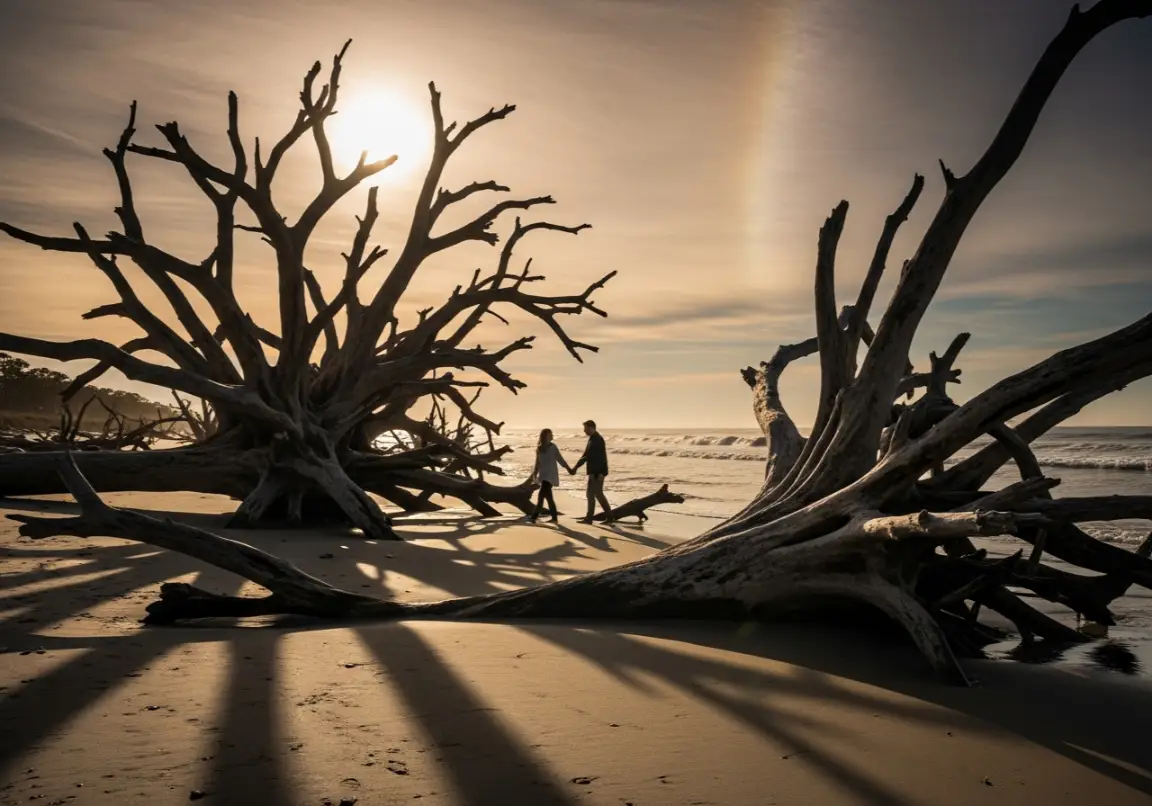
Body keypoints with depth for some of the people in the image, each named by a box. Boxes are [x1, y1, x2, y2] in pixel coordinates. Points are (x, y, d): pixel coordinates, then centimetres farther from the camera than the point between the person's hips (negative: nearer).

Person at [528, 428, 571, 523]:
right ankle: (554, 517, 14)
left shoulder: (553, 447, -1)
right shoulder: (539, 448, 9)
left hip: (550, 474, -5)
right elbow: (538, 462, 13)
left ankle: (534, 516, -20)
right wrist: (534, 474, 3)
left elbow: (560, 458, 3)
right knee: (548, 496, 7)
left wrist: (568, 468, -1)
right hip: (543, 475, 5)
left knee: (542, 494, -17)